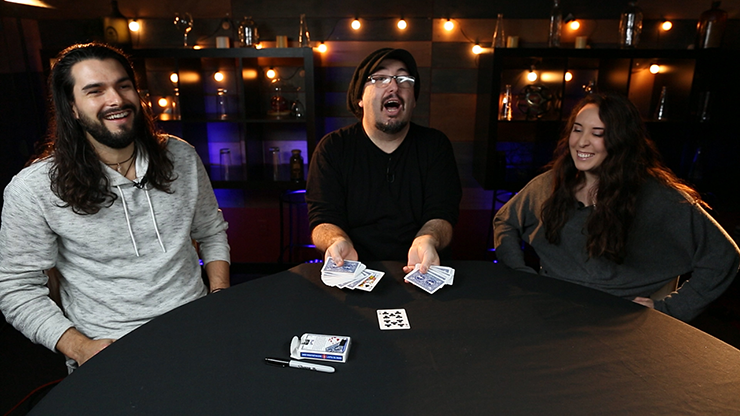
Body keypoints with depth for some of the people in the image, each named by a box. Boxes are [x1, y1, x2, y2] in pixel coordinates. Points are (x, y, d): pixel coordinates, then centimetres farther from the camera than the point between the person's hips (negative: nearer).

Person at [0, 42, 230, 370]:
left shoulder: (181, 157, 3)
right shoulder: (34, 190, -6)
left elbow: (212, 232, 12)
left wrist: (221, 296, 0)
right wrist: (80, 347, -13)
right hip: (108, 350, -2)